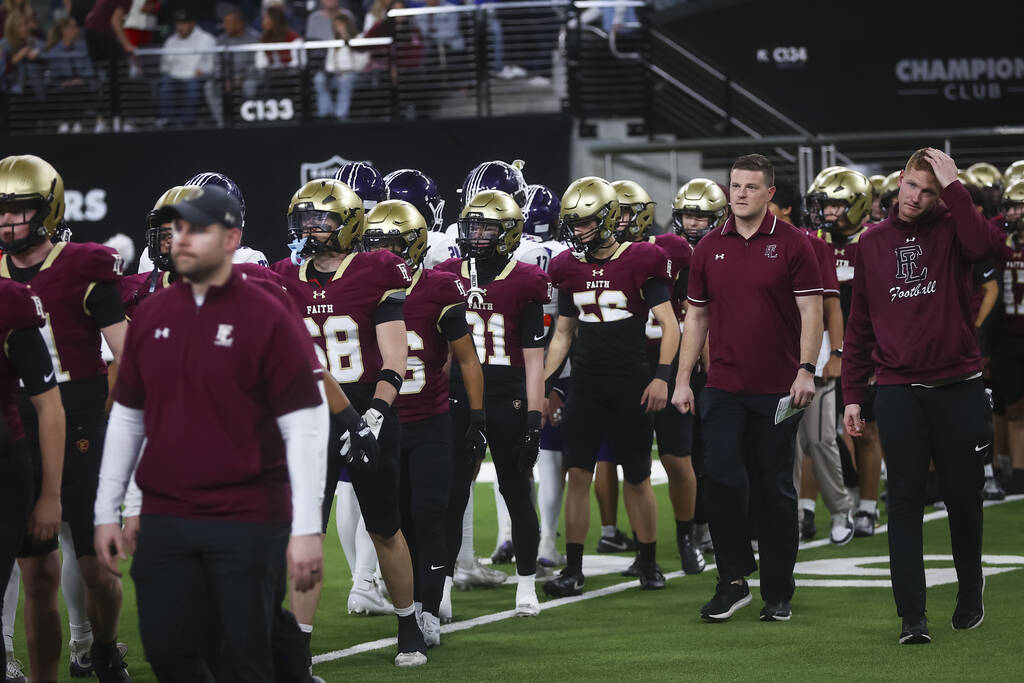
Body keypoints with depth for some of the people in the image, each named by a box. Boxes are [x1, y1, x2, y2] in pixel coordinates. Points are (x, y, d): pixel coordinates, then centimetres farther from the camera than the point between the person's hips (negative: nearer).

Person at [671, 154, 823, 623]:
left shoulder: (791, 245, -2)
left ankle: (777, 593, 12)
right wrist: (683, 379, 9)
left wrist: (806, 369, -14)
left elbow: (810, 311, -4)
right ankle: (734, 580, 1)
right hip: (723, 387, 2)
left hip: (776, 390, -2)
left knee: (775, 491, 4)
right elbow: (696, 317, 13)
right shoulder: (709, 248, 8)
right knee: (722, 478, -10)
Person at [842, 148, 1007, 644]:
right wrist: (852, 394, 8)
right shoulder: (872, 243, 8)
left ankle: (970, 592, 30)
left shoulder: (951, 230, -1)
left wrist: (953, 186, -20)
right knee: (905, 502, -3)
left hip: (958, 388, -1)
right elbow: (860, 324, 11)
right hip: (898, 392, 1)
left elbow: (987, 243, -27)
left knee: (963, 497, 8)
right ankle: (912, 615, -3)